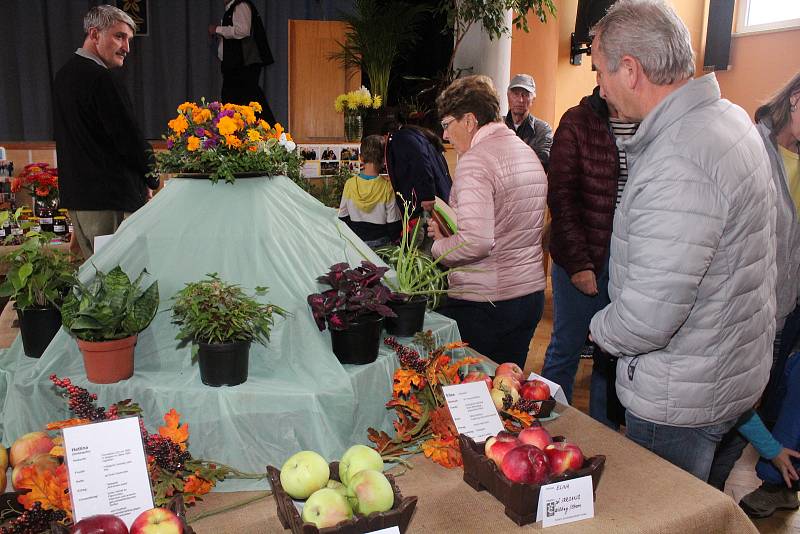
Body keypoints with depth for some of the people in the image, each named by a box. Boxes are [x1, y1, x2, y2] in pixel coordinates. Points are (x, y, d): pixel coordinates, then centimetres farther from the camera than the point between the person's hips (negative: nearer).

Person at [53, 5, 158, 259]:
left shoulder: (64, 75, 15)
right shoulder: (101, 79, -15)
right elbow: (129, 138, -16)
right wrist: (154, 179, 0)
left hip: (74, 194, 10)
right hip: (111, 199, -10)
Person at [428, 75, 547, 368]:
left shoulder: (475, 160, -16)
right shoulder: (529, 153, 13)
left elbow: (476, 242, -26)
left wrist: (440, 246, -7)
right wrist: (451, 228, 15)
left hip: (482, 302, -8)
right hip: (531, 294, 9)